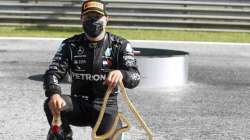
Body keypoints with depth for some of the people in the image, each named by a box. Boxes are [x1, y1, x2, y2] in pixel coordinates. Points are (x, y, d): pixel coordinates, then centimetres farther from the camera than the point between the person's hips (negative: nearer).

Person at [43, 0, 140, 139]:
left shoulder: (120, 45, -3)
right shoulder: (70, 45, 1)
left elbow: (134, 77, -15)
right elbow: (53, 72, -10)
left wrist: (121, 74, -42)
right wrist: (54, 93, -35)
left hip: (106, 107, -1)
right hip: (78, 104, 1)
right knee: (52, 104, -29)